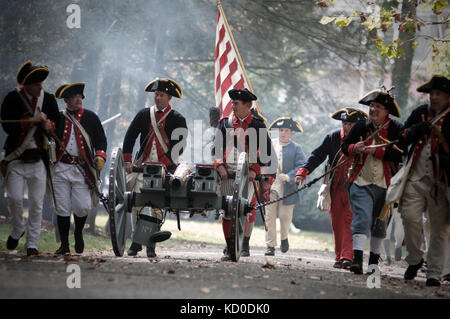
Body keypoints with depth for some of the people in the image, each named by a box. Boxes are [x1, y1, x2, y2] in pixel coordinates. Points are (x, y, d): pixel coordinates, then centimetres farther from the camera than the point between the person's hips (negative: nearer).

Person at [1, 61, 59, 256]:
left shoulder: (48, 99, 4)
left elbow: (57, 125, 10)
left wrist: (48, 124, -12)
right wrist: (32, 120, -18)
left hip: (38, 160, 2)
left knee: (36, 203, 1)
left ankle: (32, 243, 10)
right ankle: (17, 231, 19)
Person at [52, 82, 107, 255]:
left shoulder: (90, 117, 8)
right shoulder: (58, 118, 8)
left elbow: (101, 139, 11)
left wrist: (100, 156, -3)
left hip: (82, 169, 0)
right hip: (61, 168, 0)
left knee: (83, 207, -7)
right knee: (62, 209, 0)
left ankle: (78, 233, 24)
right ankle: (64, 245, 11)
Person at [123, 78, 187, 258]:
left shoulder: (177, 120, 3)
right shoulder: (144, 114, 11)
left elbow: (178, 147, -3)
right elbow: (130, 137, 13)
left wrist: (164, 164, -13)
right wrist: (127, 161, 4)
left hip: (165, 168, -2)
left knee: (157, 205, -4)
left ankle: (151, 245, 1)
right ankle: (136, 241, -7)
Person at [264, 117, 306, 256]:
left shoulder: (296, 148, 2)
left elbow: (302, 166, -7)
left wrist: (288, 177, -19)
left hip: (287, 189, -1)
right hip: (270, 186, 1)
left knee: (285, 216, 1)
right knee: (270, 217, -2)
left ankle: (284, 238, 31)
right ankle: (270, 246, 3)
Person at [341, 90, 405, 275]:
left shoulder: (396, 129, -3)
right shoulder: (361, 127, 5)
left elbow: (400, 154, -15)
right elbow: (344, 146, 14)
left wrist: (376, 151, -20)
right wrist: (354, 148, -9)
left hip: (385, 185, 0)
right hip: (361, 182, 0)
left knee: (380, 223, 13)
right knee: (362, 218, -15)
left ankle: (374, 261, 28)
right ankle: (357, 259, -24)